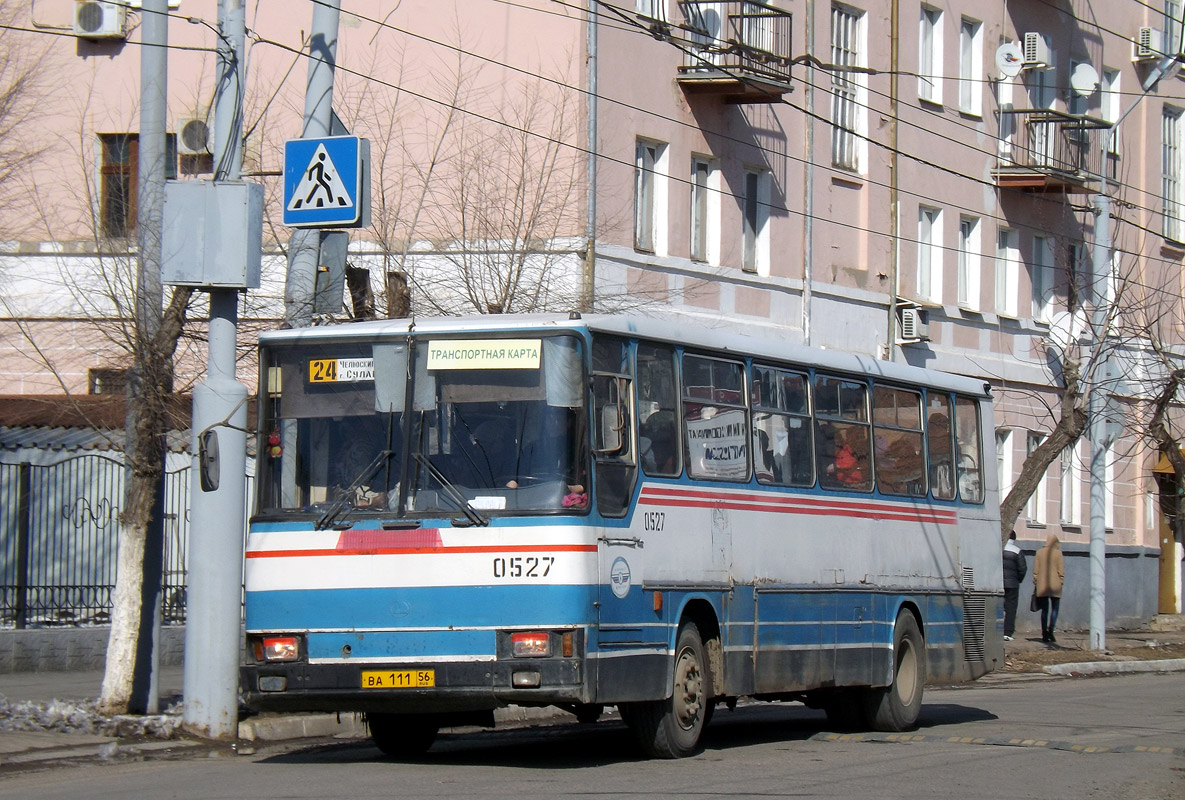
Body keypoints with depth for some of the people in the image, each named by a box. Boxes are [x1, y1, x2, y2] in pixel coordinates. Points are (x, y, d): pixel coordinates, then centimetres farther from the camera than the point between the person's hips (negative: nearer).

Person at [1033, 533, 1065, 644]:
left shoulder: (1040, 552, 3)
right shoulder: (1058, 553, -5)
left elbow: (1036, 569, 6)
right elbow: (1061, 570, -4)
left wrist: (1036, 582, 12)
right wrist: (1061, 582, 5)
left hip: (1042, 585, 3)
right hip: (1055, 585, -3)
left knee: (1044, 609, 8)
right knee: (1054, 608, 2)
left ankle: (1044, 634, 5)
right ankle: (1050, 631, -15)